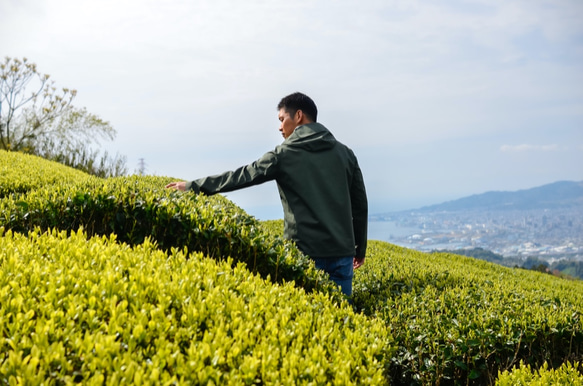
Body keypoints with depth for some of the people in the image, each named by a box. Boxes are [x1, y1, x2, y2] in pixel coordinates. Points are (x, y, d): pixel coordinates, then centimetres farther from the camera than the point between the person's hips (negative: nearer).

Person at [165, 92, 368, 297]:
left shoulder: (285, 155, -3)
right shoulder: (345, 153, 9)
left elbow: (241, 176, 0)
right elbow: (360, 204, 10)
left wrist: (193, 186, 10)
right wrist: (360, 248, 20)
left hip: (306, 252, -4)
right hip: (342, 252, 4)